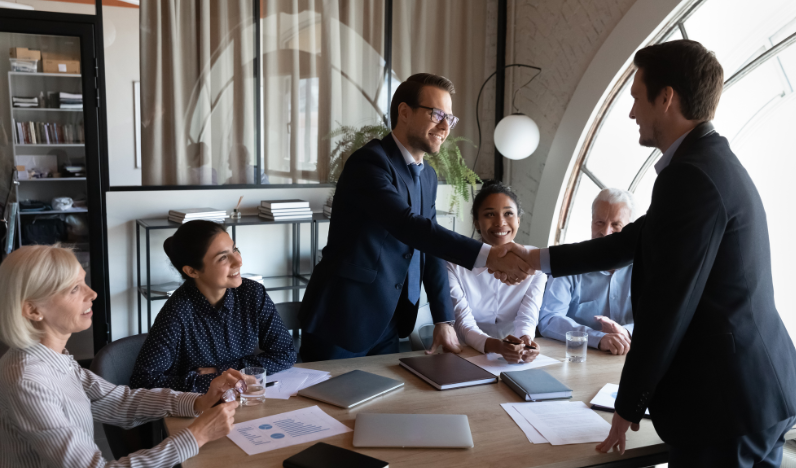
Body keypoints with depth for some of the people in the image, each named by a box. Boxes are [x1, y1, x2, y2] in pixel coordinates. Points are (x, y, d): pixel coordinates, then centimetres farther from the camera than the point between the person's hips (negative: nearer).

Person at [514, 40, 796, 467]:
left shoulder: (692, 175, -21)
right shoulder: (713, 163, 11)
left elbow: (667, 307, -21)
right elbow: (633, 242, 16)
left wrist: (628, 404, -10)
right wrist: (539, 259, 20)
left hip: (724, 404, -10)